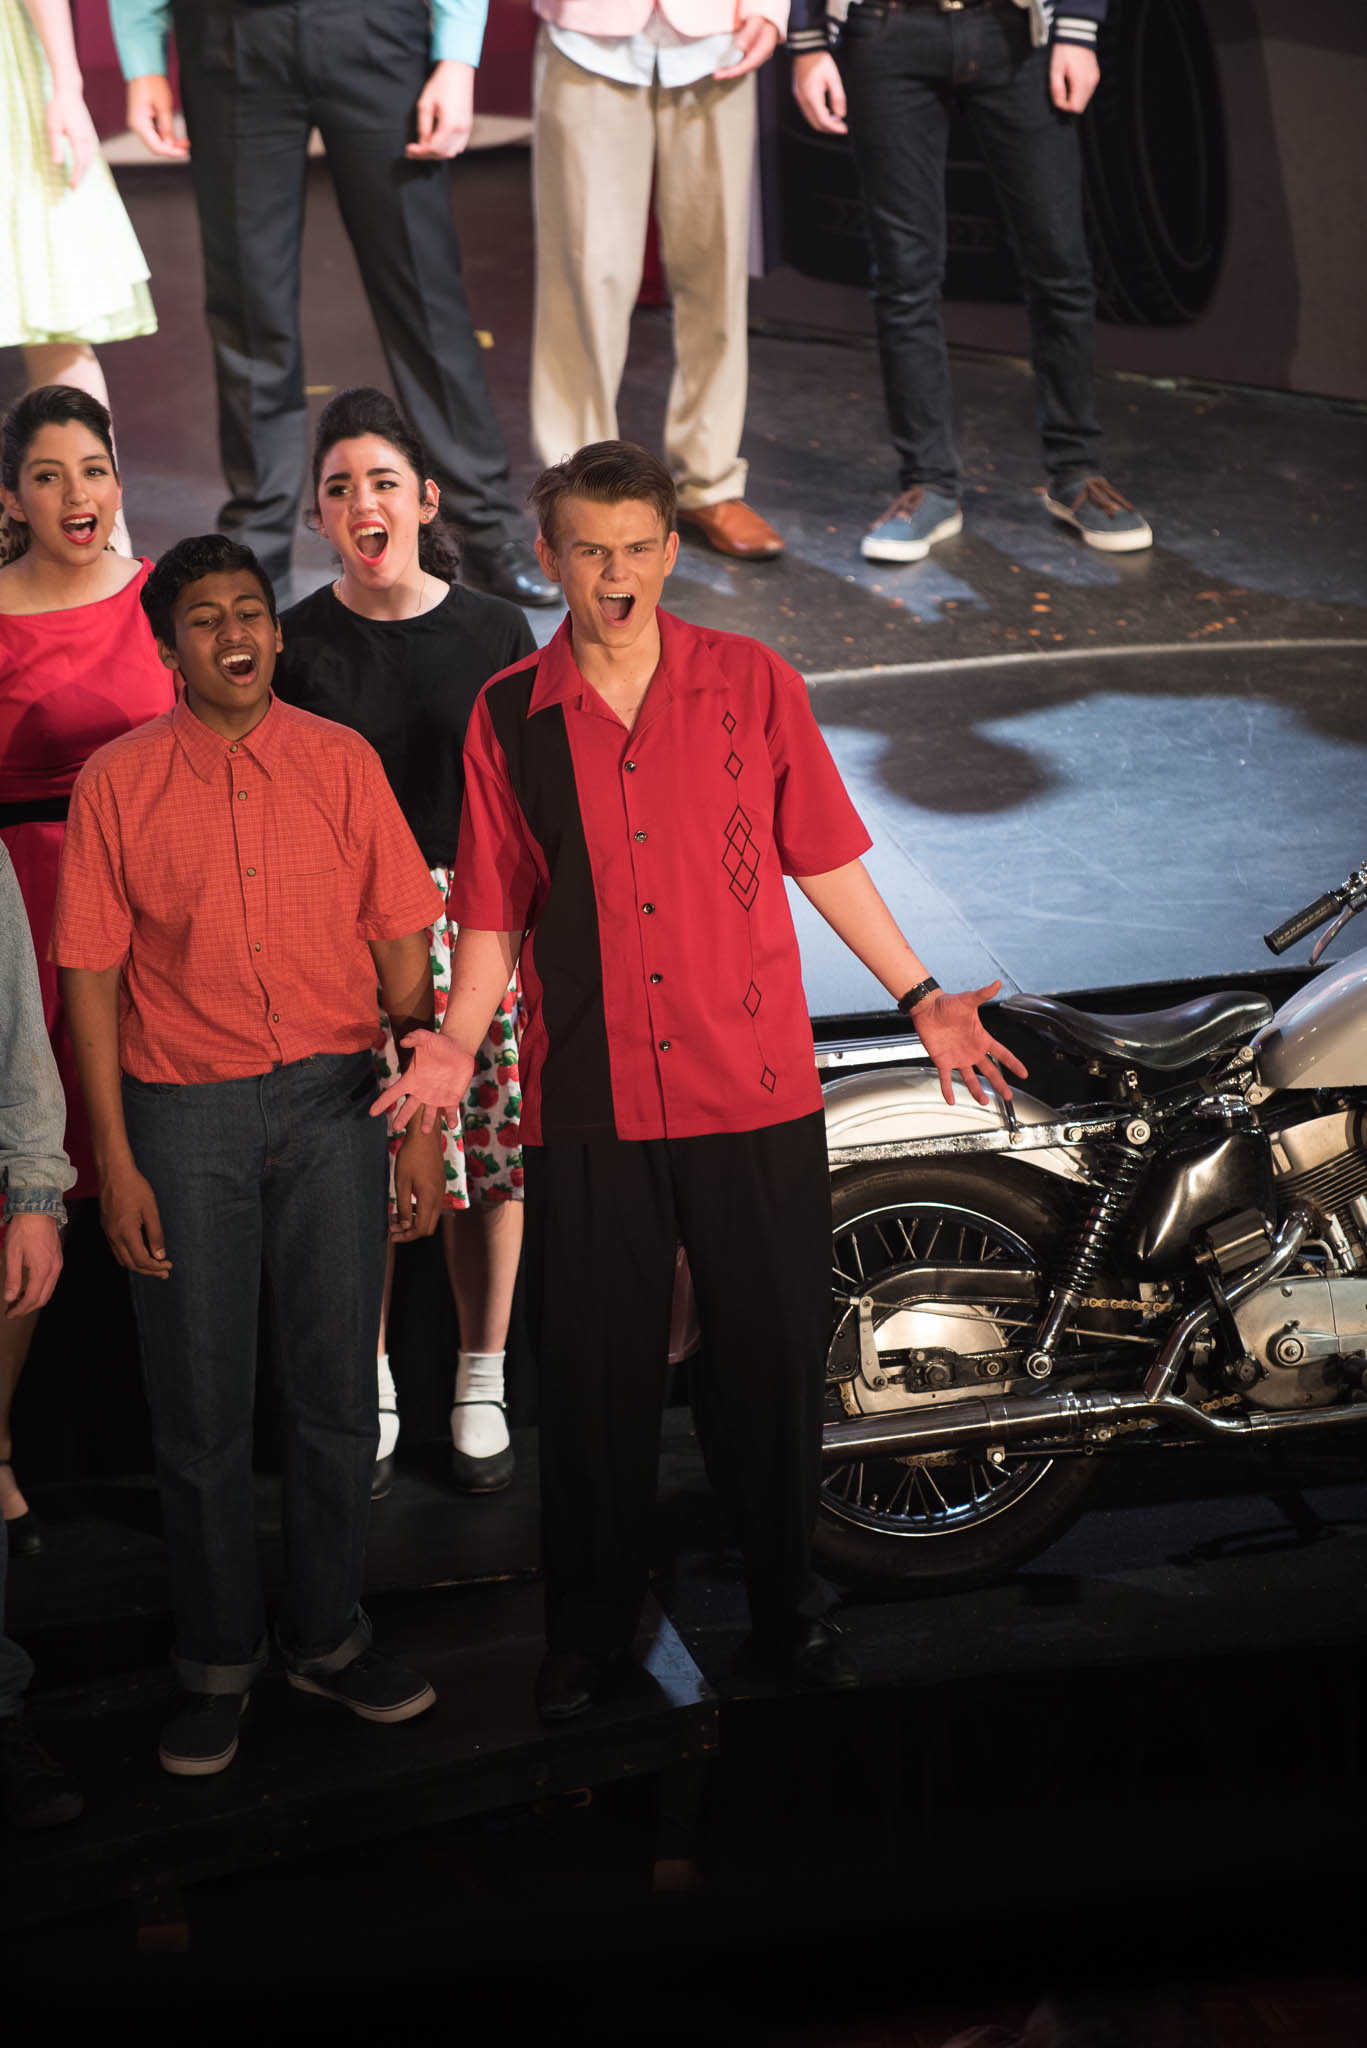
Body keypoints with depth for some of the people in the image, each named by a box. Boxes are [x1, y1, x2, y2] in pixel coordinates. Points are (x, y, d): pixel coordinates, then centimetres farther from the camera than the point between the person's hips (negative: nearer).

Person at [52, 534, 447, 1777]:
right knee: (201, 1405, 5)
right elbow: (91, 975, -1)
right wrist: (116, 1163, -6)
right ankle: (217, 1659, 19)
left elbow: (404, 950, 4)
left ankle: (329, 1636, 24)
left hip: (332, 1106, 1)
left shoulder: (340, 763, 2)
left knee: (337, 1390, 8)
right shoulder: (118, 783, -1)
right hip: (185, 1115, -1)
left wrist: (425, 1125, 0)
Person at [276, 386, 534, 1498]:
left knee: (492, 1157, 6)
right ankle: (371, 1386, 20)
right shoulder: (296, 644, -2)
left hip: (482, 919, 1)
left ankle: (483, 1384, 23)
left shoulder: (496, 631, 0)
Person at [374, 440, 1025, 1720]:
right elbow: (496, 911, 7)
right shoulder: (508, 717, 3)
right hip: (587, 1101, 0)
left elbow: (825, 860, 8)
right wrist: (456, 1041, -7)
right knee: (594, 1371, 8)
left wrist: (920, 996, 6)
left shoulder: (752, 685, 2)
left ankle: (787, 1616, 25)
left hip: (757, 1091, 0)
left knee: (772, 1357, 8)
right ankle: (588, 1633, 24)